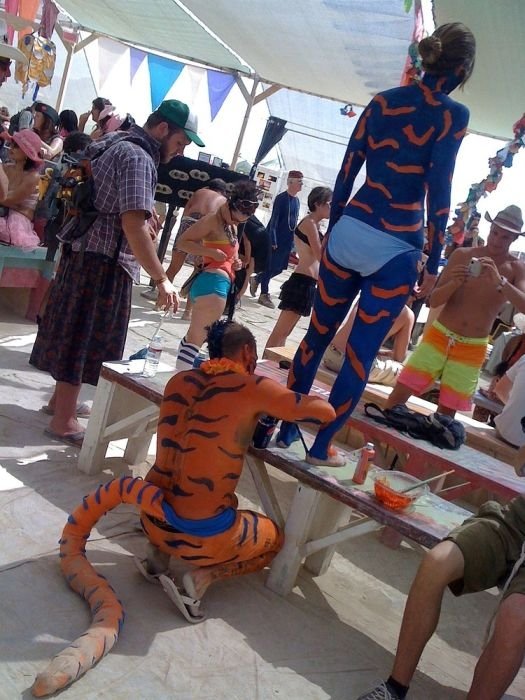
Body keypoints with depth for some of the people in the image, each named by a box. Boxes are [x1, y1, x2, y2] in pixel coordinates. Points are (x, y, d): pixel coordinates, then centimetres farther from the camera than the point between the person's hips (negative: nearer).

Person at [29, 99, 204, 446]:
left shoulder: (119, 146, 15)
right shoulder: (138, 158, -18)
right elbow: (134, 226, -28)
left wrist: (146, 217, 20)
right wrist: (161, 279, -26)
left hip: (88, 253, 10)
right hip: (104, 261, -10)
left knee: (76, 334, 19)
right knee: (85, 338, -1)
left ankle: (61, 398, 34)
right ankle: (64, 420, 10)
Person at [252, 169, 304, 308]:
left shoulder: (297, 200, 11)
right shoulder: (281, 198, -12)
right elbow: (274, 220, -15)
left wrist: (293, 240, 15)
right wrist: (273, 241, -19)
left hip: (288, 241, 8)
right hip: (277, 240, -8)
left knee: (279, 268, 11)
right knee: (271, 267, -1)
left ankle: (256, 279, 30)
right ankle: (264, 295, 9)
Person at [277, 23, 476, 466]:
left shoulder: (382, 101, 10)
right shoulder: (454, 114, -3)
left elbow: (347, 173, 9)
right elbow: (438, 192, -10)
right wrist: (433, 263, -5)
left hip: (349, 232, 5)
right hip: (396, 248, -4)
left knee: (318, 334, 16)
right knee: (361, 354, 6)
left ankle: (285, 426, 25)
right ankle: (322, 446, 16)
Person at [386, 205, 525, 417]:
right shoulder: (462, 255, -2)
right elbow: (434, 301, -3)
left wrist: (500, 282, -35)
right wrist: (454, 283, -23)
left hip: (472, 349, 0)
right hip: (439, 336, 0)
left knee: (446, 412, 2)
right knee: (400, 392, -4)